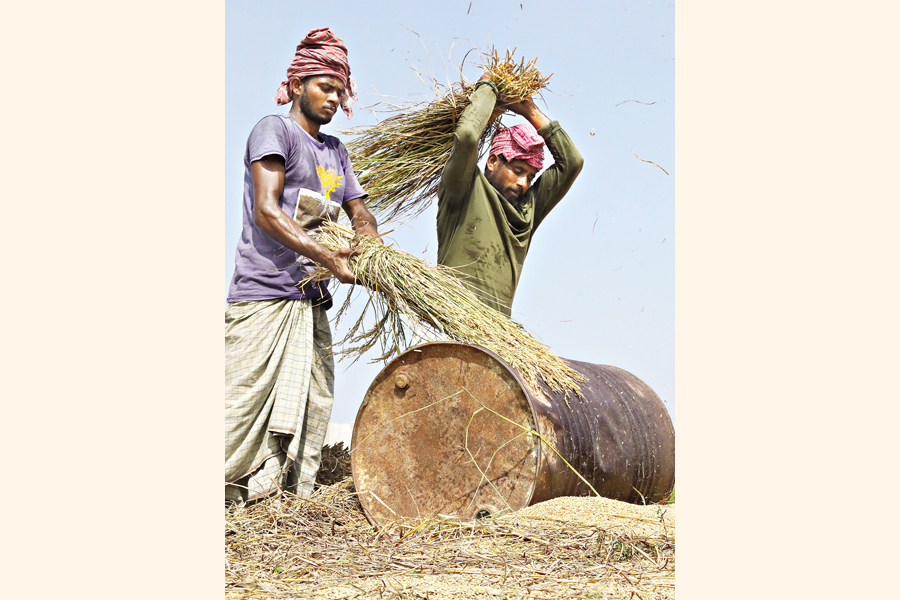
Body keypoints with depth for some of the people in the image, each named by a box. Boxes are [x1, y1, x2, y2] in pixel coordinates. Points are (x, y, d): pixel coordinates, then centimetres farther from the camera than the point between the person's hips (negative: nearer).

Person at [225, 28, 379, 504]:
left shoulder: (335, 152, 22)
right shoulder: (274, 129, -2)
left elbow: (360, 212, 23)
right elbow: (267, 211, -13)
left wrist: (367, 236, -3)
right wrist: (327, 258, -20)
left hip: (312, 304, 8)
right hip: (263, 297, -8)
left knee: (308, 416, 5)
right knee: (241, 405, -10)